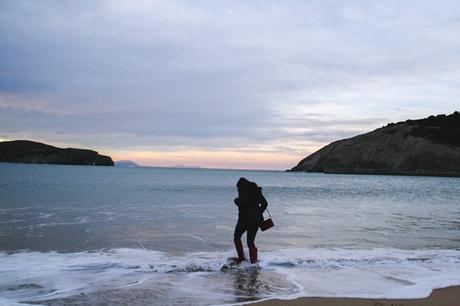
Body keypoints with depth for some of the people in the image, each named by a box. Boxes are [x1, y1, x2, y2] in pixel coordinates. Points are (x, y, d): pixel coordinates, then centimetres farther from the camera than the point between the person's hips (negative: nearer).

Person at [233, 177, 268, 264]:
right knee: (250, 241, 13)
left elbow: (242, 204, -21)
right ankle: (253, 259, -2)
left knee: (237, 237, 15)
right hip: (256, 219, 6)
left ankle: (241, 257, 10)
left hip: (245, 218, -6)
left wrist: (236, 200, -1)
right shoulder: (256, 190, 13)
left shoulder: (243, 191, -7)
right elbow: (265, 204, 13)